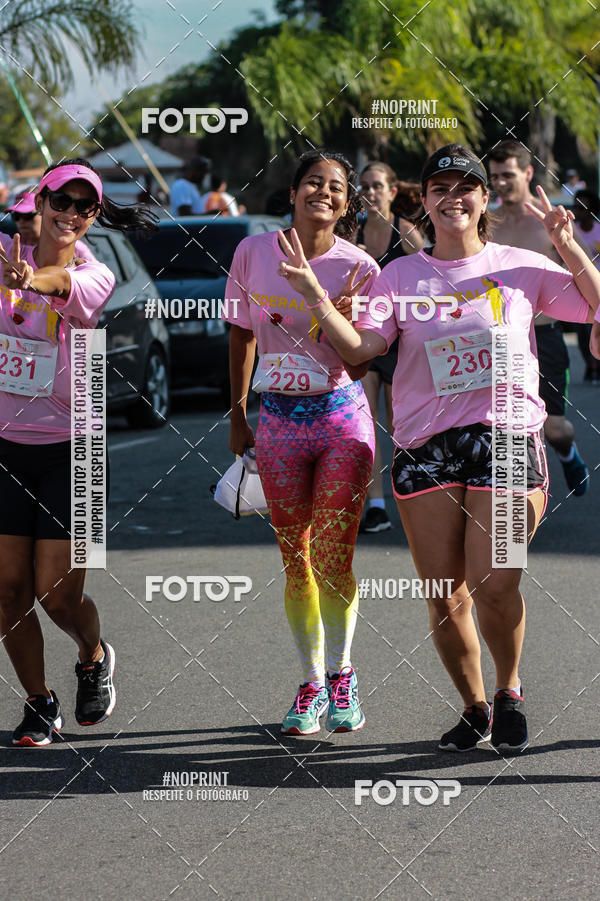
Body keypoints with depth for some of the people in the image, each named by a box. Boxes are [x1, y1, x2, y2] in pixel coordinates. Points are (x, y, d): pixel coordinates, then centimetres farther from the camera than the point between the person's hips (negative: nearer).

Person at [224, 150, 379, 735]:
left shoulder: (358, 268, -7)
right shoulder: (253, 254, 0)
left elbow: (358, 364, -9)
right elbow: (242, 335, 13)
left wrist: (341, 314, -25)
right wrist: (238, 416, 14)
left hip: (343, 417, -2)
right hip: (278, 421, 2)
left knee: (333, 559, -7)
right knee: (296, 563, 4)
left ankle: (340, 674, 12)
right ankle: (312, 684, 15)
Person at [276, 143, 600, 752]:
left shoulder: (520, 267, 8)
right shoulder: (401, 275, 10)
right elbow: (358, 347, 0)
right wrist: (313, 292, -13)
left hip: (508, 441, -2)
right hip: (426, 446, 2)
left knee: (494, 588, -14)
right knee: (445, 600, 0)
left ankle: (509, 692, 13)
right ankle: (473, 708, 22)